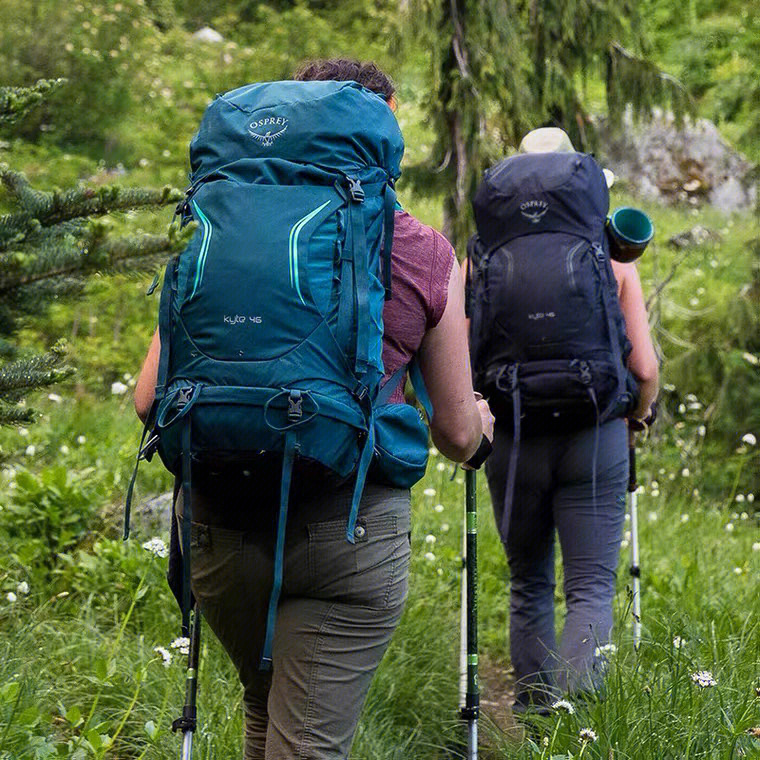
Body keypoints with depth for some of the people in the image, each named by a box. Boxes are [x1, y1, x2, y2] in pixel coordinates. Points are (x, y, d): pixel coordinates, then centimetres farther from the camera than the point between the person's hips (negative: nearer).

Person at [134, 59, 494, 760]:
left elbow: (150, 399, 3)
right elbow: (458, 437, 8)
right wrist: (479, 421, 32)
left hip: (221, 518, 3)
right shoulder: (428, 256, 1)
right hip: (352, 529, -2)